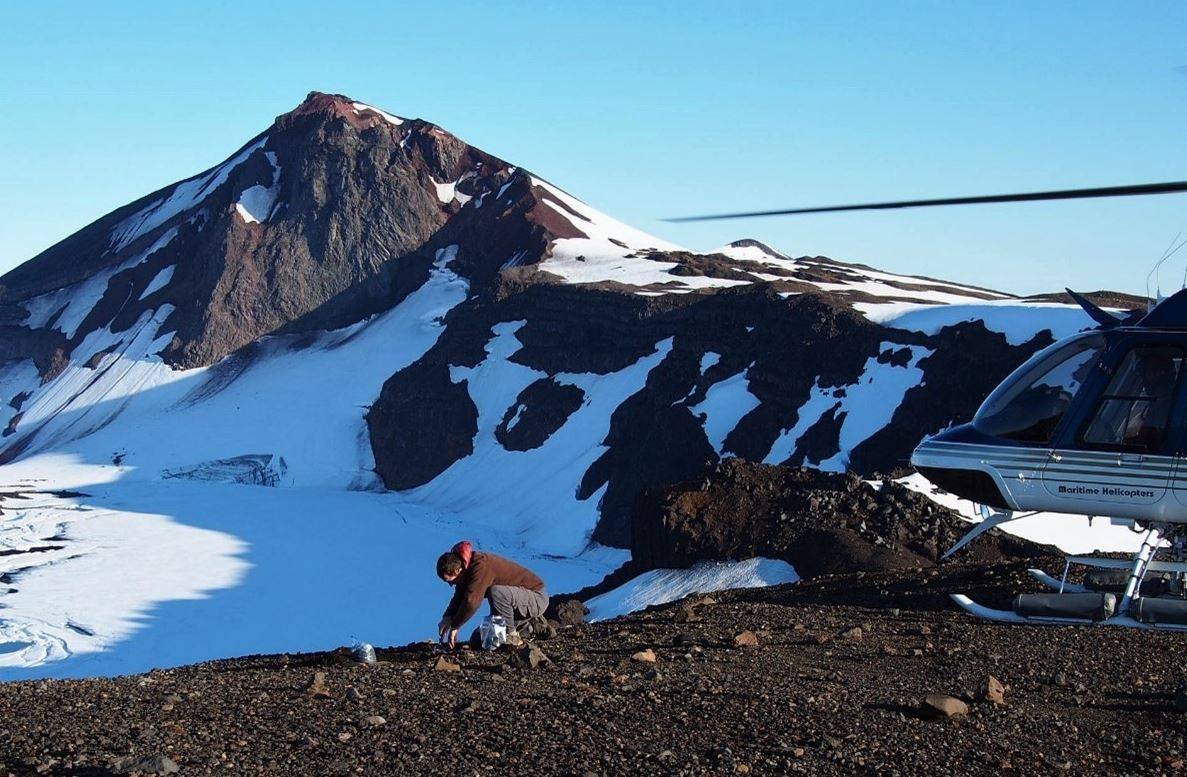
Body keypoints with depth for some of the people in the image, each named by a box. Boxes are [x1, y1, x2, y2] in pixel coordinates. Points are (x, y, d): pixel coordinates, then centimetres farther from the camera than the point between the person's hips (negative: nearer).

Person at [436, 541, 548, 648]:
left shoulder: (481, 566, -30)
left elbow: (471, 601, -35)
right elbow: (459, 596, 9)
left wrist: (454, 626, -25)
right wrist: (448, 617, -8)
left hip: (537, 599, -9)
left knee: (496, 592, -36)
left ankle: (512, 636, -17)